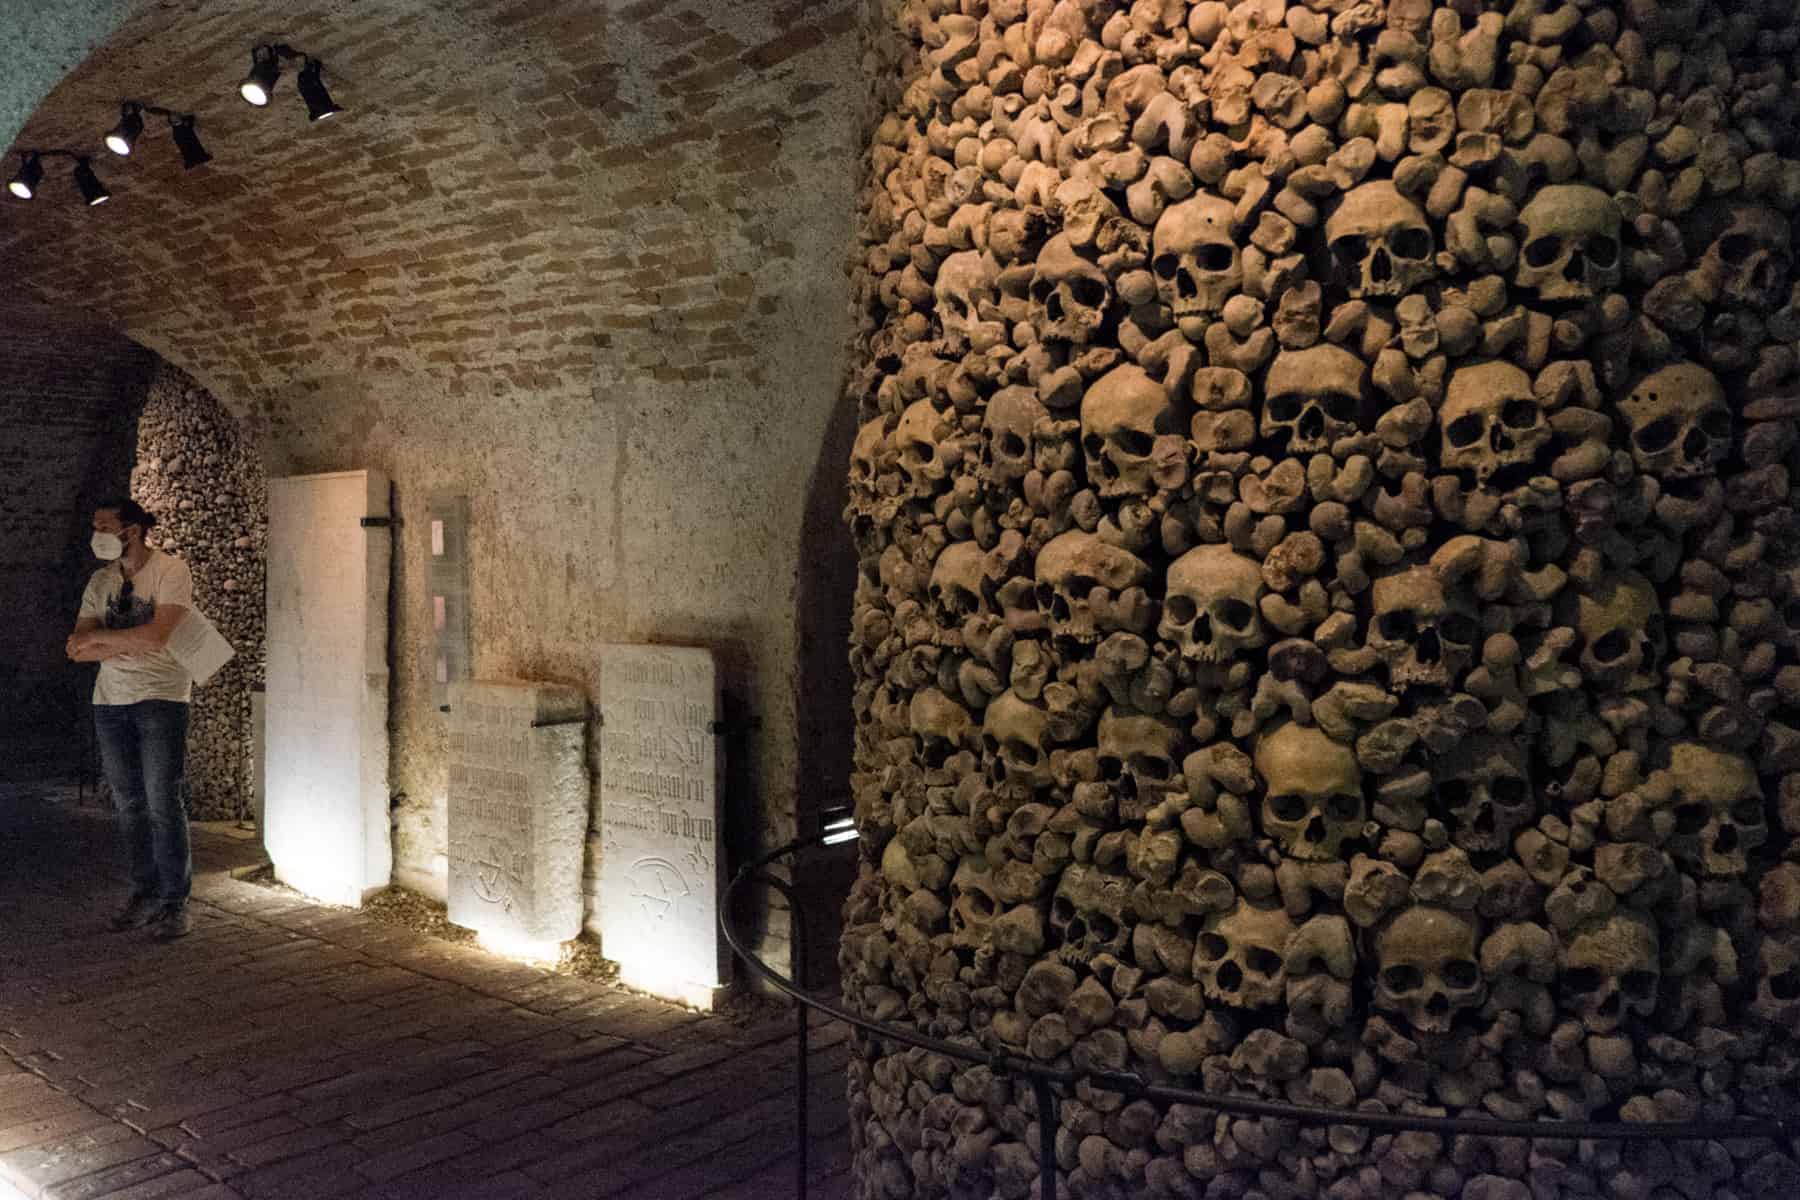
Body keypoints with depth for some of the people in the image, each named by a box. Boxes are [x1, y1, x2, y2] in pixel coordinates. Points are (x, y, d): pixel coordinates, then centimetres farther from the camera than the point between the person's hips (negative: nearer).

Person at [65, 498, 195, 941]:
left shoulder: (171, 571, -9)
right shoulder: (100, 581, 9)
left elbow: (156, 637, -21)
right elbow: (78, 649, 2)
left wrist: (101, 638, -9)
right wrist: (131, 643, -13)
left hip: (161, 700, -6)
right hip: (110, 703, 6)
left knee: (162, 803, -6)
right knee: (128, 804, 10)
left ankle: (175, 903, 2)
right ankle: (145, 892, 21)